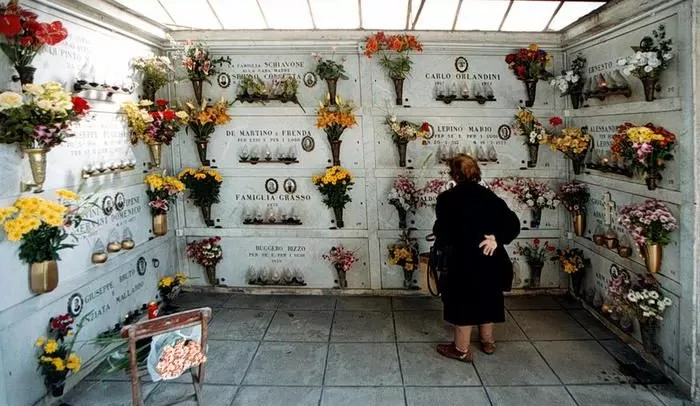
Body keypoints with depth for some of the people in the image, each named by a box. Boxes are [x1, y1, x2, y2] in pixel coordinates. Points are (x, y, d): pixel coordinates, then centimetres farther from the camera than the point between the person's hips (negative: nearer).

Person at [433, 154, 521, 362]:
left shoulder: (448, 198, -11)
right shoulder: (489, 196, 4)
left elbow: (442, 233, -12)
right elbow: (513, 224, -3)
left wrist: (438, 233, 8)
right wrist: (497, 239, -9)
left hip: (465, 260, -5)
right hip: (490, 260, 5)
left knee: (463, 302, 9)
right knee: (486, 298, 22)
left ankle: (462, 349, 22)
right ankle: (487, 341, 39)